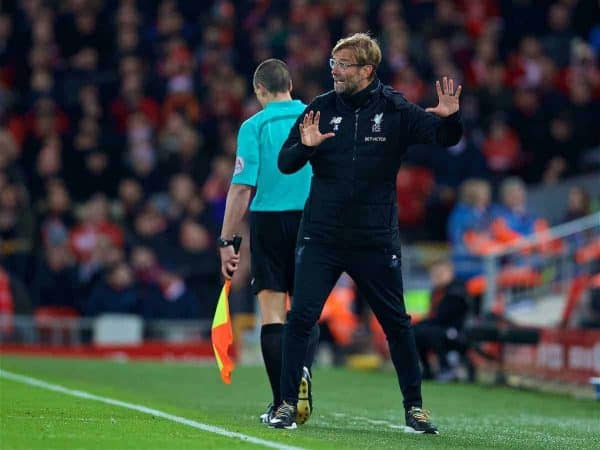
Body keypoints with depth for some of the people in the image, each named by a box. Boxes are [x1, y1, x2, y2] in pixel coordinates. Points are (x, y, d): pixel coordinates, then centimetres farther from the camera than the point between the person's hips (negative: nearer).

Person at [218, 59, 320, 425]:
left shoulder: (255, 126, -3)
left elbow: (242, 188, -8)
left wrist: (227, 241, -3)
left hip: (269, 220, -2)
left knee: (273, 314, 2)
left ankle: (282, 403, -3)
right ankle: (302, 370, -16)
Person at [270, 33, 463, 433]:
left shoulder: (395, 111, -4)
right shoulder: (320, 109, 1)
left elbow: (445, 138, -10)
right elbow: (285, 163, 0)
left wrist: (449, 118, -32)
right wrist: (305, 146, -21)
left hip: (376, 241, -1)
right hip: (321, 236, 1)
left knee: (397, 323, 7)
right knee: (301, 317, -9)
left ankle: (414, 407, 18)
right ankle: (288, 404, -1)